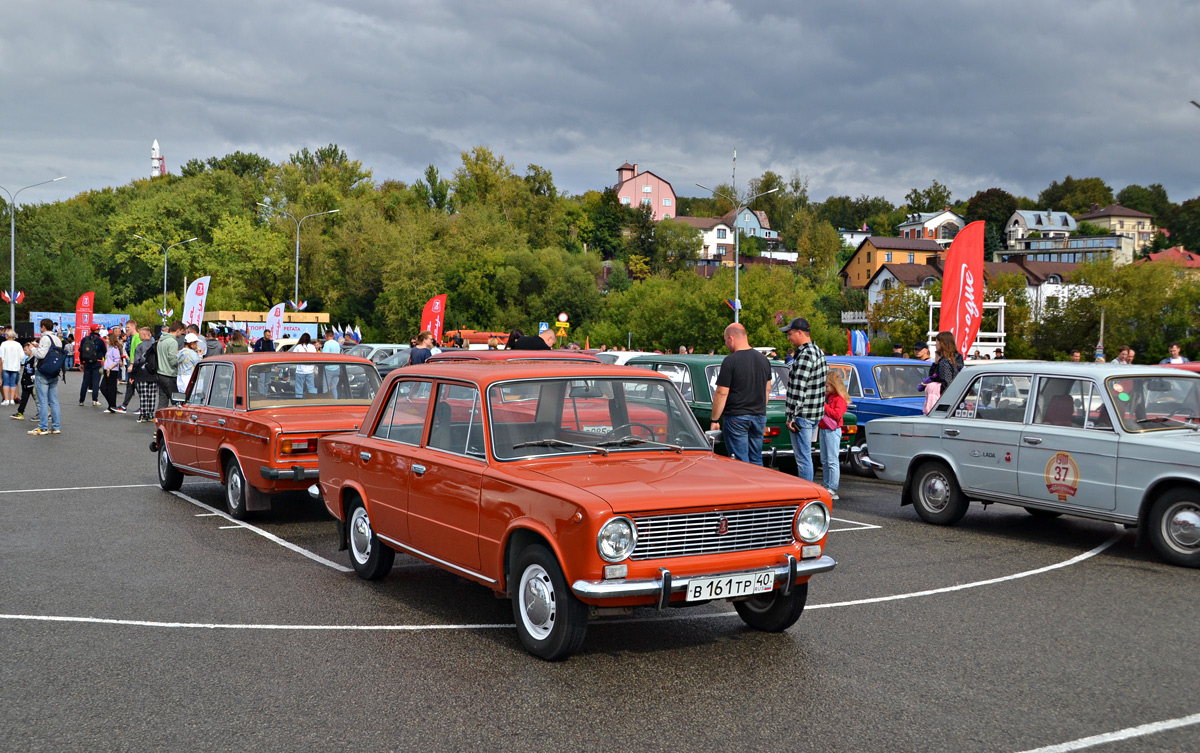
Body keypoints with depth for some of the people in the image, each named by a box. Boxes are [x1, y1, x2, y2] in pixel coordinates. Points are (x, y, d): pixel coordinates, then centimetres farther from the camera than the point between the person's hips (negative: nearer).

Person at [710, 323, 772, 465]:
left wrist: (715, 420, -8)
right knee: (756, 460, 13)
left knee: (740, 462, -2)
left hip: (736, 417, -6)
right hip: (759, 416, 6)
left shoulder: (730, 361, -14)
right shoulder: (763, 359, 7)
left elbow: (722, 394, -14)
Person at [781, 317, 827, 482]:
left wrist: (791, 416, -19)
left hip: (803, 415, -10)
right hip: (816, 413, 11)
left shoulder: (805, 355, -19)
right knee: (805, 455, 18)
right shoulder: (818, 352, 13)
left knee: (803, 457, -5)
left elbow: (798, 390, -22)